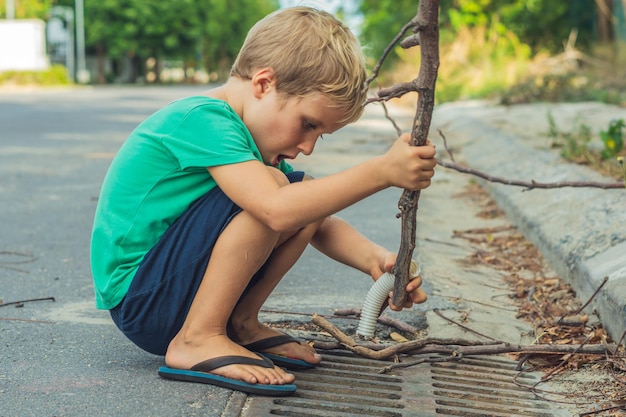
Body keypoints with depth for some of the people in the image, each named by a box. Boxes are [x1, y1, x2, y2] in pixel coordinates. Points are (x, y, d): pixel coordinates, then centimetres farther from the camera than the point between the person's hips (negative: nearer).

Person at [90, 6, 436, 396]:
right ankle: (197, 340, -18)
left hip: (180, 288, 9)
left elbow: (318, 224, 6)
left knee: (307, 196, -2)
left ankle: (240, 323, 3)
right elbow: (277, 210, -37)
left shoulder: (251, 134, 8)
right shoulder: (202, 118, -22)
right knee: (271, 191, -26)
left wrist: (376, 259, -13)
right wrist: (382, 171, -36)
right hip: (137, 301, -9)